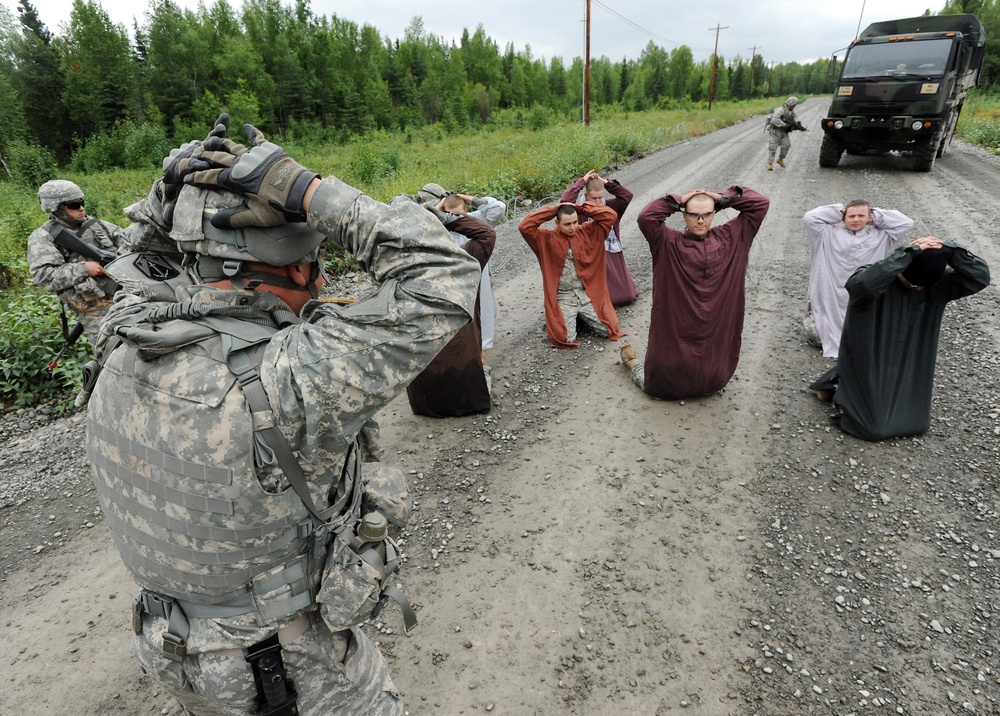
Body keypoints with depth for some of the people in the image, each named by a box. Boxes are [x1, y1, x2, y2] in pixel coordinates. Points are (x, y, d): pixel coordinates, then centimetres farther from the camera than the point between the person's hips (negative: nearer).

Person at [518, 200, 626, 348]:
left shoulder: (587, 232, 4)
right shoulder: (546, 238, -4)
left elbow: (610, 216, -4)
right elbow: (524, 226, -18)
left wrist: (579, 208, -6)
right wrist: (552, 209, -13)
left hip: (588, 294, 3)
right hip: (562, 298, -3)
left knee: (608, 329, -8)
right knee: (566, 338, -21)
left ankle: (582, 316, 20)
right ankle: (556, 320, 14)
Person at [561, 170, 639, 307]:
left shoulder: (609, 206, 2)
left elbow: (627, 195, -7)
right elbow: (566, 199, -27)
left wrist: (606, 182, -11)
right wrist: (582, 181, -19)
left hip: (612, 255, 5)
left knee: (627, 295, 16)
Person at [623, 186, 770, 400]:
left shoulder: (730, 237, 2)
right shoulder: (669, 243, -9)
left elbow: (761, 204, 1)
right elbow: (646, 217, -25)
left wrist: (723, 198, -5)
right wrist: (677, 201, -15)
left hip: (716, 339, 4)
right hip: (674, 338, -3)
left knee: (713, 383, 23)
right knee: (658, 386, 13)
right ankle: (635, 365, 43)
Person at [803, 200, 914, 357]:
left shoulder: (880, 237, 11)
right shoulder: (829, 234, 4)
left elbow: (906, 222, 6)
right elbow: (809, 217, -7)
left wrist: (875, 215, 8)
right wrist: (838, 211, 3)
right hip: (828, 303, -2)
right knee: (817, 336, -10)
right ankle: (812, 313, 24)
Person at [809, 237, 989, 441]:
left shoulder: (938, 283, -7)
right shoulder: (876, 279, -24)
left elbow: (981, 277, -15)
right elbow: (862, 285, -49)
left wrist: (948, 249, -27)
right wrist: (909, 252, -41)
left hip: (906, 371, 6)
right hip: (867, 368, -6)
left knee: (915, 424, 15)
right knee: (874, 428, -5)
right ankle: (836, 383, 19)